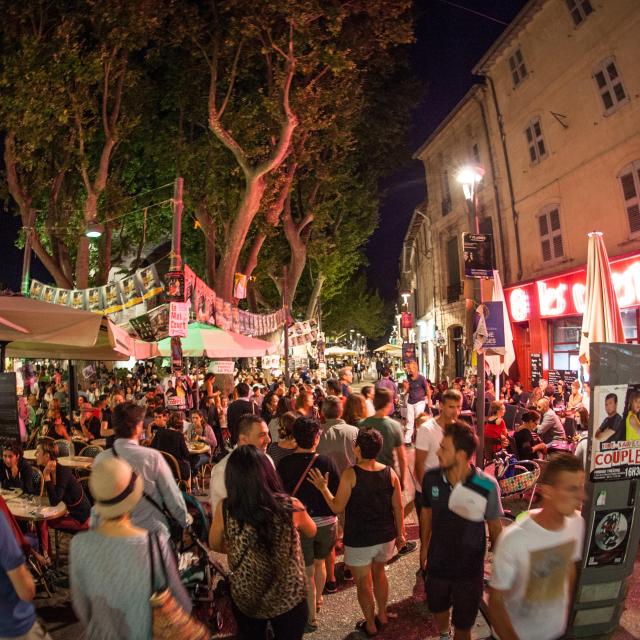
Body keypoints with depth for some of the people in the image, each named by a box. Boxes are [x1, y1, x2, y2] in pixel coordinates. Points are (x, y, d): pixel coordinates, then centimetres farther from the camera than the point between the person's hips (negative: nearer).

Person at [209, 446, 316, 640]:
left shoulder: (224, 509, -23)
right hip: (289, 599, 0)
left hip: (244, 598, 1)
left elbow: (215, 545, -2)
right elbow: (311, 532, -1)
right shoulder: (291, 506, -24)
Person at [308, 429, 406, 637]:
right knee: (379, 573, 29)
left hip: (359, 540, -4)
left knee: (364, 583, 16)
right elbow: (398, 507, -1)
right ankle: (382, 615, 43)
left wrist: (323, 488, -2)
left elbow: (337, 507, -15)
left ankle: (370, 625, 32)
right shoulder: (389, 472, -8)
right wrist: (400, 534, 12)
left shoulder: (350, 474, -20)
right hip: (385, 537, 5)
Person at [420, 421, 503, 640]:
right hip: (437, 563, 3)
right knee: (438, 608, 28)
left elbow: (495, 526, -9)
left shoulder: (487, 487, -26)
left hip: (470, 570, -3)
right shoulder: (431, 478, -18)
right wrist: (424, 546, 11)